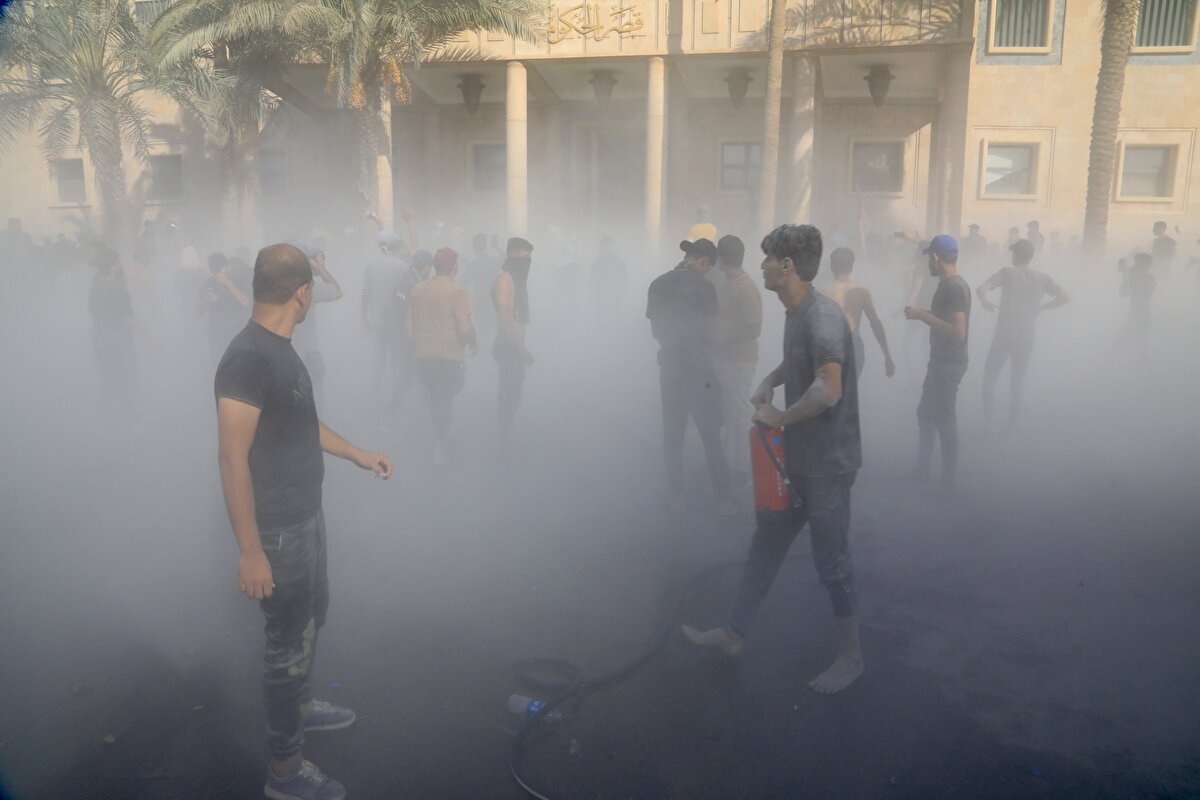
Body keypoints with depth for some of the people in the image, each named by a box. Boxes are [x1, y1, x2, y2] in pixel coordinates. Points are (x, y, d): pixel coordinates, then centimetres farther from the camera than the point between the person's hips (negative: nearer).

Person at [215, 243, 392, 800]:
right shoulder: (248, 358, -25)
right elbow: (232, 457, -27)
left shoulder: (280, 348, 5)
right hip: (276, 529, -9)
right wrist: (249, 550, -27)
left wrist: (357, 455, 25)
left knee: (313, 613, 26)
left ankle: (301, 705, 50)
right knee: (288, 641, 5)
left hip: (306, 515, 9)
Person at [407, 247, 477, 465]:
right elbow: (465, 328, -18)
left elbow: (409, 323, 10)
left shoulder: (417, 289, 5)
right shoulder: (457, 292, -13)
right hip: (449, 357, -5)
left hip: (422, 355, 5)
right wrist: (474, 344, 1)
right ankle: (440, 449, 7)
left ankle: (441, 438, 34)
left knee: (434, 398, 22)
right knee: (443, 401, 6)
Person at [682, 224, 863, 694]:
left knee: (832, 561, 5)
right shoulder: (797, 313, 7)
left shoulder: (822, 316, -23)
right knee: (766, 547, 16)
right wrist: (770, 380, 8)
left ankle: (850, 657, 24)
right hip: (797, 456, 10)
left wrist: (778, 417, -21)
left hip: (827, 461, -9)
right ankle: (733, 634, 30)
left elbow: (829, 390, -34)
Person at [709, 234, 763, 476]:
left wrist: (723, 339, -16)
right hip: (721, 357, 8)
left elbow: (754, 329, -22)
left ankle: (743, 468, 15)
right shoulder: (721, 282, 5)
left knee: (738, 413, 2)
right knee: (726, 411, 18)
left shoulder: (746, 289, -20)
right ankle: (730, 458, 32)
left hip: (739, 360, -8)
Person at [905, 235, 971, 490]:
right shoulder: (953, 284, 10)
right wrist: (923, 313, 13)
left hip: (948, 364, -10)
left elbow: (958, 332, -27)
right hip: (941, 362, 10)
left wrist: (923, 315, -24)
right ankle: (922, 469, 29)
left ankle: (949, 479, 11)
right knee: (925, 413, 18)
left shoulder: (952, 287, -20)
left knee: (944, 419, 0)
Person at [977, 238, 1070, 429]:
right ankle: (1011, 427, 19)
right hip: (1026, 339, 4)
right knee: (1017, 384, 14)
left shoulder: (1008, 272, -7)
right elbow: (1065, 297, 3)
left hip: (1003, 336, -3)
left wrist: (985, 303, -1)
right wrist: (1040, 308, 10)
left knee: (989, 377, 9)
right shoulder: (1043, 278, 3)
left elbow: (981, 290, -19)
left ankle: (989, 422, 4)